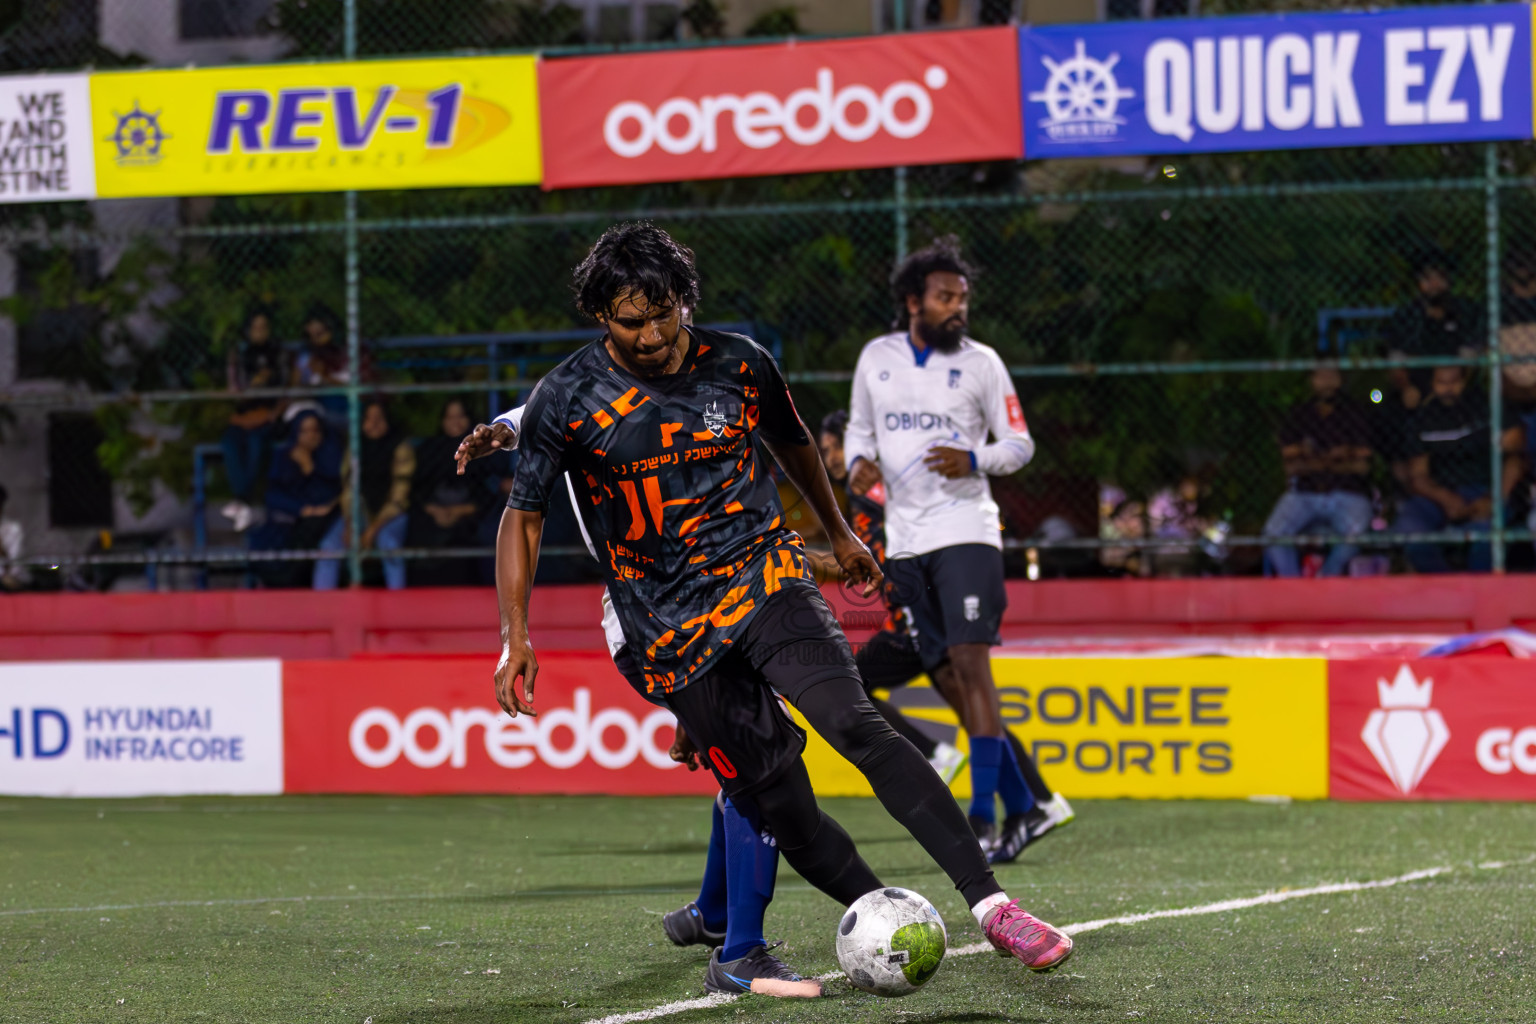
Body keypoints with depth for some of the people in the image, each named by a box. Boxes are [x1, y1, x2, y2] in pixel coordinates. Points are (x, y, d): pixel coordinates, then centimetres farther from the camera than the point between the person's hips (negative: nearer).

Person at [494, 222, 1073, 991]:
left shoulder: (738, 365, 2)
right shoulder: (566, 400, -4)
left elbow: (792, 442, 22)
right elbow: (523, 516, 4)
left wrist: (839, 534, 35)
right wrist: (515, 636, -6)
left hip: (764, 578, 0)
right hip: (671, 632, 0)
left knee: (852, 723, -23)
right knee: (777, 803, -7)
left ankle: (988, 903, -29)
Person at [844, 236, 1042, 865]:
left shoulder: (980, 363, 2)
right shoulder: (876, 358, 10)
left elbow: (1019, 443, 5)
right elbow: (859, 426, 22)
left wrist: (974, 460, -14)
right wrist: (859, 462, -1)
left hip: (966, 530, -4)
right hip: (904, 541, 4)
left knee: (971, 664, -16)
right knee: (949, 678, 4)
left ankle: (983, 820, -18)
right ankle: (1020, 804, 15)